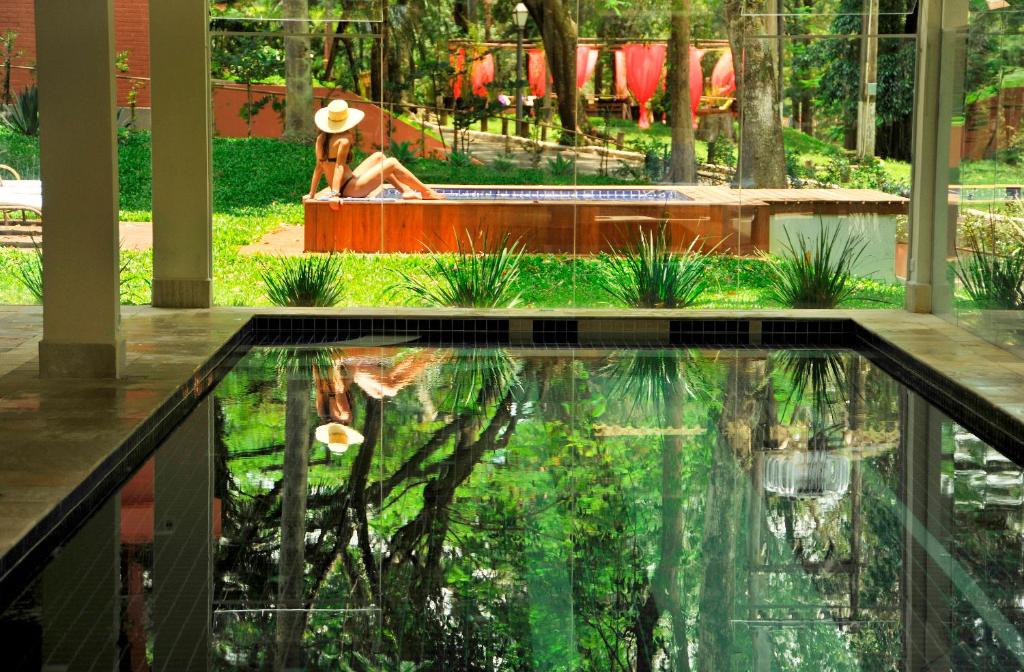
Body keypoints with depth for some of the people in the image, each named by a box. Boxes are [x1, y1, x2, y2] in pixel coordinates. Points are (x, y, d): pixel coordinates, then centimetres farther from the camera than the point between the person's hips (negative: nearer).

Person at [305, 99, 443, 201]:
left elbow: (319, 167, 8)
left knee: (378, 157, 21)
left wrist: (312, 194, 12)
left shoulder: (321, 139, 6)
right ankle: (427, 192, 10)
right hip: (351, 189, -9)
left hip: (344, 188, 9)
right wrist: (335, 193, -31)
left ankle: (406, 191, 19)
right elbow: (339, 166, -24)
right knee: (392, 163, -1)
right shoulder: (343, 139, -16)